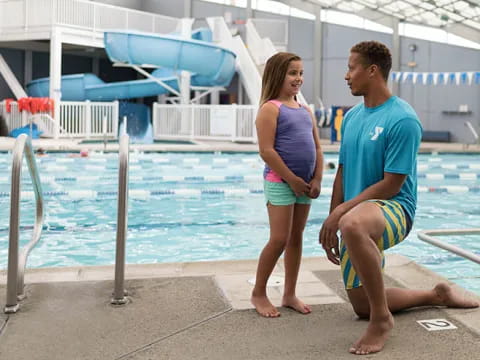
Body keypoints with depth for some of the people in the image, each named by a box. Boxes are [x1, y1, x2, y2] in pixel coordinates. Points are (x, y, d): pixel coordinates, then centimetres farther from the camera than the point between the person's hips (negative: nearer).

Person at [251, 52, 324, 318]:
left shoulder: (306, 111, 14)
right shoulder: (270, 108, -8)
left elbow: (317, 149, 13)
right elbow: (266, 151, -16)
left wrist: (316, 180, -1)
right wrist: (292, 179, -15)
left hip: (304, 183, 7)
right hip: (280, 182, -7)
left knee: (296, 238, 11)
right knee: (279, 239, -7)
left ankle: (290, 294, 21)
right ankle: (258, 294, 9)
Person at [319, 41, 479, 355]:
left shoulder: (403, 119, -15)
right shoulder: (351, 117, 8)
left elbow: (391, 184, -18)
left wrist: (342, 210, -20)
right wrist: (331, 224, 8)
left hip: (393, 209, -8)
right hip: (357, 216, 9)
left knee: (353, 224, -44)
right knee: (362, 305, 14)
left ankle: (381, 319, -26)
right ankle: (437, 295, 35)